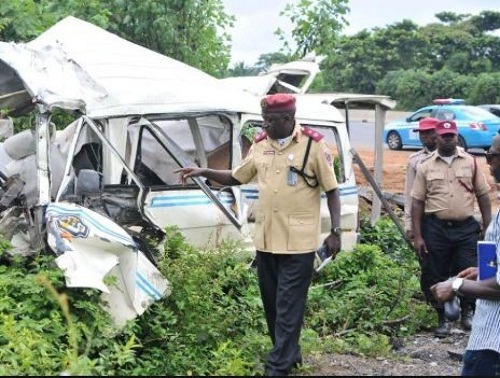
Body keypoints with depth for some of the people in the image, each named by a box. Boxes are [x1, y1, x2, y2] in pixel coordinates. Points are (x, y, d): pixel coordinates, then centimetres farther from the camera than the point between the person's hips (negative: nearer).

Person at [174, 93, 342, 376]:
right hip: (266, 241, 6)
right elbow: (237, 178, 18)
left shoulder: (313, 145, -8)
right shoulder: (260, 145, 6)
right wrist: (205, 172, 4)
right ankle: (290, 354, 33)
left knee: (288, 307, -2)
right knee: (271, 304, 15)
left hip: (299, 243, -6)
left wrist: (336, 232, -10)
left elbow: (332, 190, -4)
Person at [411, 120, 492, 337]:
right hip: (436, 229, 0)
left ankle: (467, 312, 28)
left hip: (466, 228, 0)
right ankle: (442, 319, 24)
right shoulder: (426, 166, 2)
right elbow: (417, 203, 1)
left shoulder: (471, 162, 5)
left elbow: (483, 196, 7)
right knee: (435, 276, 6)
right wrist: (418, 236, -4)